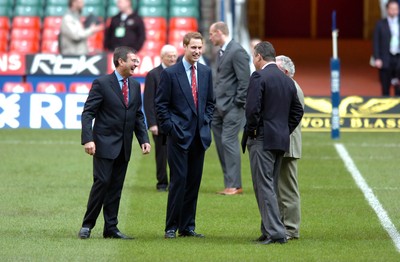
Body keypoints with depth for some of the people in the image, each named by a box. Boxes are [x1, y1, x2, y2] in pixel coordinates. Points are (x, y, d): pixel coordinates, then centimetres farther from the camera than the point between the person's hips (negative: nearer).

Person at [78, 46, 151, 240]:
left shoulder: (135, 86, 11)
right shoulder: (102, 83, -8)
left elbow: (138, 116, 16)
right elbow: (88, 113, -11)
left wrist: (144, 140, 4)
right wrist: (88, 140, -21)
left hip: (124, 147, 6)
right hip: (105, 143, -6)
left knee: (116, 187, 7)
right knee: (102, 182, -10)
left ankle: (111, 228, 11)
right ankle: (87, 225, 0)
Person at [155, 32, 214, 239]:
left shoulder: (206, 72, 11)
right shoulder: (170, 73, -4)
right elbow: (160, 104, -3)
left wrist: (206, 122, 7)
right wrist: (170, 127, -8)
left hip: (200, 136, 5)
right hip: (179, 136, -5)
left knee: (194, 181, 7)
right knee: (178, 180, -7)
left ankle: (187, 226, 14)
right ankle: (171, 227, -1)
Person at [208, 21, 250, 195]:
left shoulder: (237, 52, -12)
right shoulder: (222, 52, 17)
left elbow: (244, 80, -15)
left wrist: (238, 103, -16)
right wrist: (214, 101, 13)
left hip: (232, 106, -9)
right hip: (219, 106, 9)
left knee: (228, 141, -10)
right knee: (220, 142, 7)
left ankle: (234, 185, -7)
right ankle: (230, 184, 12)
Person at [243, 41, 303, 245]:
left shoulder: (259, 77, -10)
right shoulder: (287, 80, 14)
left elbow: (252, 108, -19)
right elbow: (297, 111, 17)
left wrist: (251, 131, -6)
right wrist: (285, 131, 17)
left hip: (262, 139, -8)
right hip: (282, 141, 8)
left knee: (264, 186, -7)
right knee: (271, 186, 14)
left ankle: (275, 232, -12)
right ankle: (270, 230, 16)